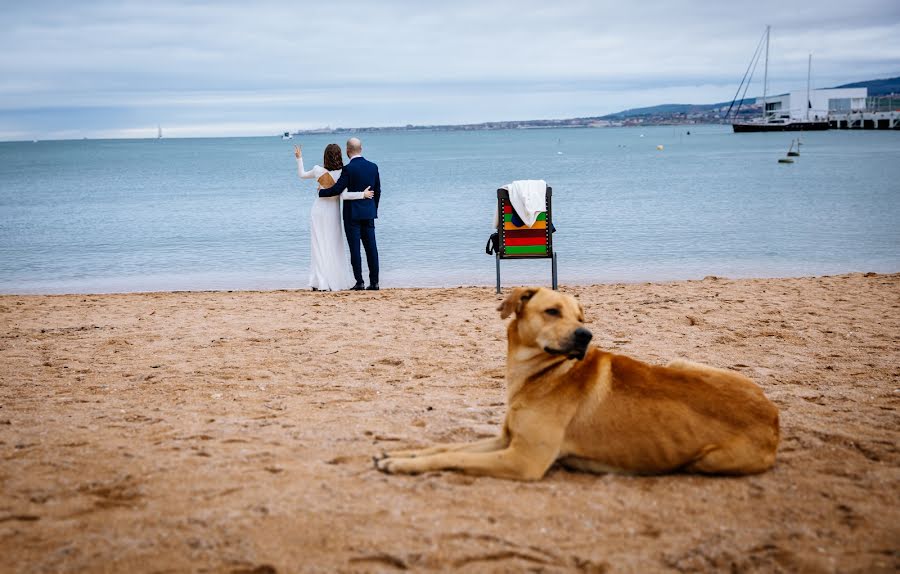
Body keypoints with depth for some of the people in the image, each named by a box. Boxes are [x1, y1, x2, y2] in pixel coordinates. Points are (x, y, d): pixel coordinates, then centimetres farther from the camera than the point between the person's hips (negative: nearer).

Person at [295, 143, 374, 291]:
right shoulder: (342, 173, -14)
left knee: (319, 246, 4)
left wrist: (299, 158, 22)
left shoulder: (318, 170, -7)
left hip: (318, 211, 1)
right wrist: (363, 194, -17)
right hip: (332, 212, -1)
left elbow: (302, 175, 12)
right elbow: (343, 195, -22)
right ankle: (336, 281, 11)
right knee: (334, 247, 11)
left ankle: (320, 283, -1)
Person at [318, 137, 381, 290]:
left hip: (352, 213, -5)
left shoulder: (349, 169, -13)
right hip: (368, 213, 5)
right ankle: (374, 282, 6)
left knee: (355, 249, -1)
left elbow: (337, 189, -13)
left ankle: (359, 282, -1)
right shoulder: (373, 167, 5)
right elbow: (377, 191, 11)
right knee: (371, 248, 6)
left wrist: (321, 192, 6)